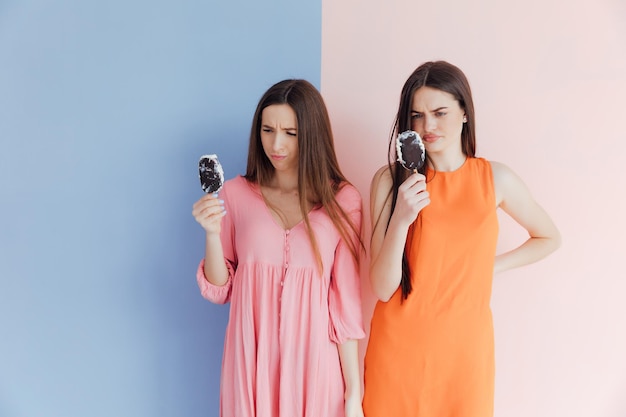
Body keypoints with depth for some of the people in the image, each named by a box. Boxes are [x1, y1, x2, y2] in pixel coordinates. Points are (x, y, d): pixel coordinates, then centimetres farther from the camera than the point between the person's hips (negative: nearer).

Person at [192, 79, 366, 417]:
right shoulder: (236, 193, -2)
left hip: (314, 360, -1)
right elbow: (219, 290, 1)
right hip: (251, 361, 2)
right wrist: (212, 234, -16)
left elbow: (347, 302, -5)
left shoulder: (342, 200, -7)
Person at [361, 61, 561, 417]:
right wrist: (401, 218, -25)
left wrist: (490, 265, 0)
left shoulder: (495, 179, -4)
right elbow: (382, 288, -11)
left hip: (465, 344, 1)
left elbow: (549, 238, 13)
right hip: (399, 345, -1)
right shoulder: (390, 180, -8)